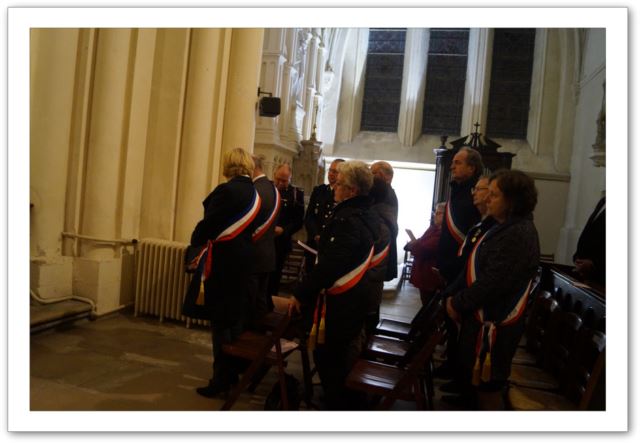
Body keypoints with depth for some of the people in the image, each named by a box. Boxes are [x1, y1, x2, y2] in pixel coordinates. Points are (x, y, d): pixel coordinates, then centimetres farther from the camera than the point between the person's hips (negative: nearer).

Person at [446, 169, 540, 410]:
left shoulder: (519, 235, -22)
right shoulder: (505, 227, 11)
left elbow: (492, 283, -26)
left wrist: (457, 303, -14)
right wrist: (458, 298, 5)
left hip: (494, 324, -9)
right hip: (483, 316, 10)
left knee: (488, 386, 7)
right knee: (478, 379, 23)